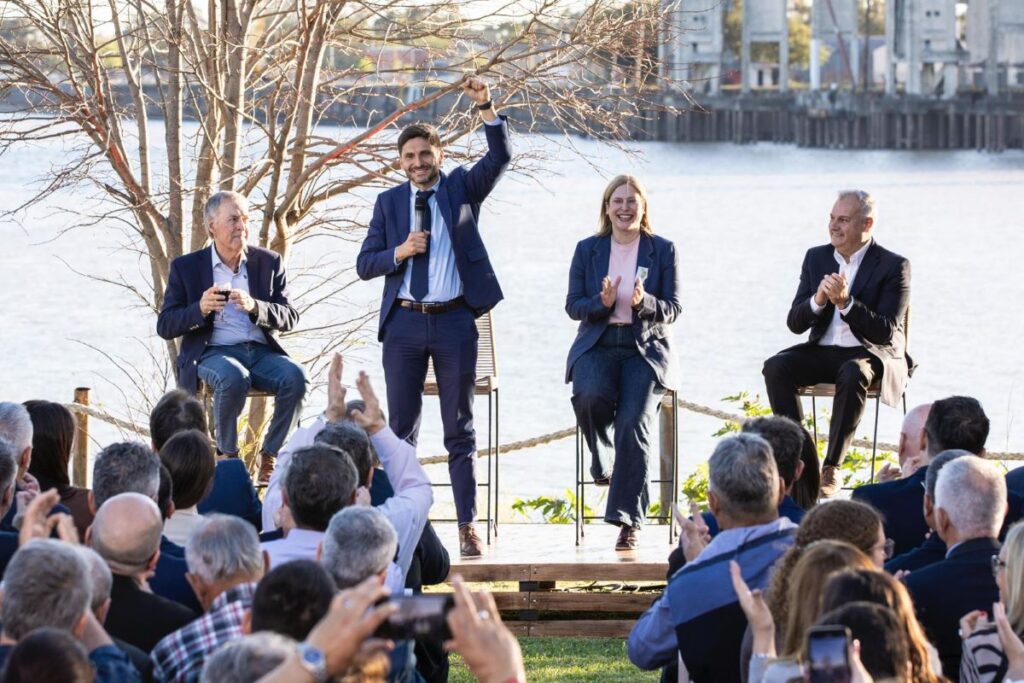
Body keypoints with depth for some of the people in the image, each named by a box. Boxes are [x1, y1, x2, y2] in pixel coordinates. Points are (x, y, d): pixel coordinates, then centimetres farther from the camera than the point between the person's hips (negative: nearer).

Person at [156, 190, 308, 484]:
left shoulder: (268, 262, 12)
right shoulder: (186, 267, 7)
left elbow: (289, 318, 5)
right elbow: (165, 327, 2)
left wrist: (254, 307, -16)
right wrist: (200, 309, -18)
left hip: (261, 351, 3)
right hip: (212, 352, -3)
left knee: (296, 377, -28)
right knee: (233, 378, -37)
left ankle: (270, 457, -12)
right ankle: (228, 457, -18)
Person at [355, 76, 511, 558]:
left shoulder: (461, 188, 5)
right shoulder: (389, 202, 8)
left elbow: (500, 157, -10)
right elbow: (364, 264, 5)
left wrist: (486, 107, -22)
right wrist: (398, 252, -13)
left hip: (454, 322, -1)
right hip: (404, 323, 1)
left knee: (460, 431, 2)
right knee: (401, 429, 5)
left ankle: (468, 526, 3)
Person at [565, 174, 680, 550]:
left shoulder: (663, 250, 7)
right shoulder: (587, 250, 11)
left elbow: (672, 309, 4)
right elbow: (573, 306, 7)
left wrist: (645, 303, -18)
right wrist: (601, 303, -14)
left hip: (645, 349, -1)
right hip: (597, 346, 1)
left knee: (634, 423, -22)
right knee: (591, 395, -33)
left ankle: (627, 520, -18)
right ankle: (602, 460, -1)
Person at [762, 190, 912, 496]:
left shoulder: (894, 266, -7)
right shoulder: (816, 258, 8)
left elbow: (885, 333, -15)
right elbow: (795, 323, 4)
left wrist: (846, 302, -28)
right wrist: (818, 301, -17)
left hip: (871, 355, -5)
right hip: (822, 352, 5)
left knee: (853, 374, -38)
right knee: (775, 367, -23)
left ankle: (832, 468, -32)